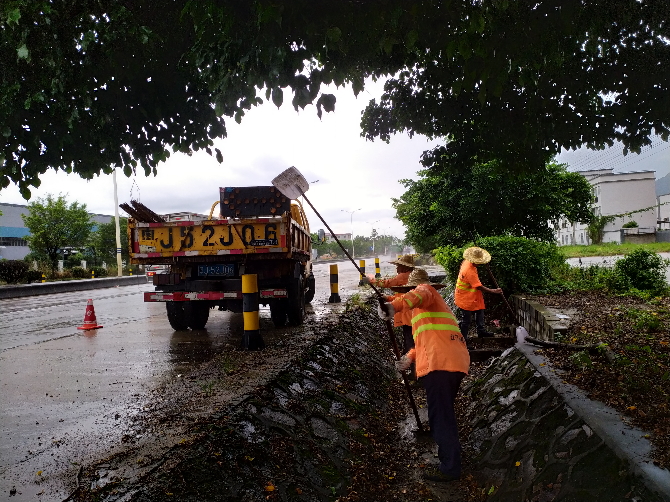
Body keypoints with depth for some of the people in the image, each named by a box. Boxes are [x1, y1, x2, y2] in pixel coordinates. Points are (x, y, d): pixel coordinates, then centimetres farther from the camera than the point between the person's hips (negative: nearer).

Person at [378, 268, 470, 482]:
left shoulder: (426, 289, 6)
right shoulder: (436, 302, 34)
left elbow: (418, 295, -22)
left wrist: (395, 305, -40)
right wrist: (410, 357, 24)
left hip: (439, 363, -10)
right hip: (457, 362, 10)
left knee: (440, 415, -5)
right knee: (445, 412, 23)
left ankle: (450, 467, 0)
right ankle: (448, 452, 36)